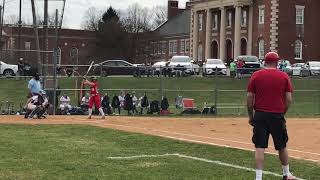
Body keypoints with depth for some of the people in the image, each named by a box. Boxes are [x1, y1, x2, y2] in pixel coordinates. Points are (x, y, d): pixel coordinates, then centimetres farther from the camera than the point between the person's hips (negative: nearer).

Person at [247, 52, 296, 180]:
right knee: (282, 146, 15)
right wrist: (282, 113, 11)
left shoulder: (256, 75, 0)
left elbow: (250, 98, -2)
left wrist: (251, 116, 7)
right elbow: (289, 99, -3)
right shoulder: (284, 76, 0)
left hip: (260, 115, 0)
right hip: (277, 116, 0)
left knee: (260, 147, 0)